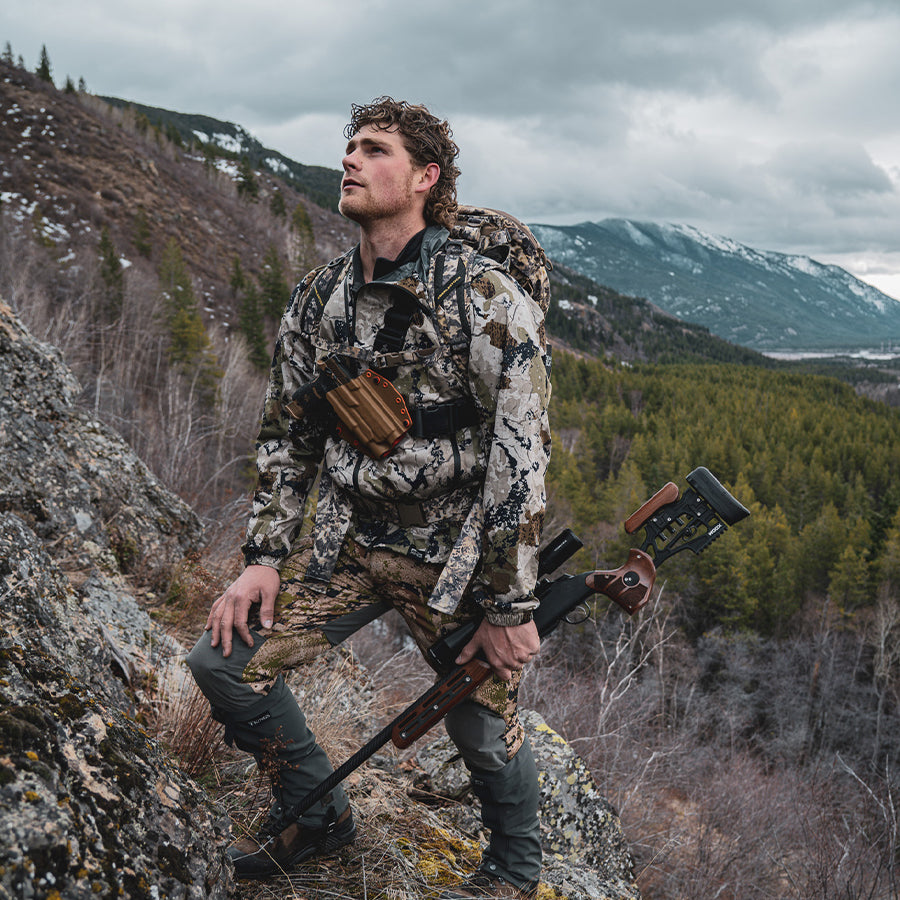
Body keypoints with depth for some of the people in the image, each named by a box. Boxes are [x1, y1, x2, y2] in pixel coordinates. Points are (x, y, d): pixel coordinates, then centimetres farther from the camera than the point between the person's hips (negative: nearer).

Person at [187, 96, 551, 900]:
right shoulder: (318, 299, 3)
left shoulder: (486, 298, -17)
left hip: (456, 556, -5)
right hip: (350, 544, 6)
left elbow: (522, 455, -19)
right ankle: (318, 813, 25)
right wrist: (265, 556, 3)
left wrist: (510, 605, -18)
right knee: (223, 659, 0)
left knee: (485, 729, 3)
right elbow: (287, 434, 10)